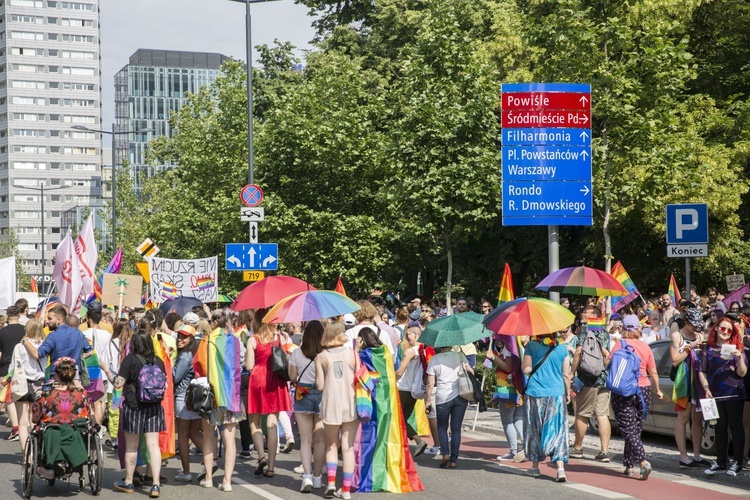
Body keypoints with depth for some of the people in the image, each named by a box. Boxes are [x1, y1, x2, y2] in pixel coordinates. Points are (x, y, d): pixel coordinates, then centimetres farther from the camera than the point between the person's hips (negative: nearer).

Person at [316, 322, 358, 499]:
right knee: (348, 447, 5)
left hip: (331, 405, 0)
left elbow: (320, 385, -4)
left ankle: (331, 482, 2)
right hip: (351, 404, 0)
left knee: (331, 445, 16)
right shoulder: (352, 353, -2)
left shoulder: (321, 357, -2)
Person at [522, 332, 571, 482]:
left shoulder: (531, 346, -4)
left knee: (535, 430, 12)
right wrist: (568, 393, 16)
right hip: (557, 393, 1)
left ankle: (535, 467, 20)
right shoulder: (562, 348, 2)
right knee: (558, 430, 1)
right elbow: (566, 374, 4)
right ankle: (560, 468, -11)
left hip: (535, 393, -1)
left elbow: (526, 369, -9)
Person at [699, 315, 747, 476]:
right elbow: (702, 371, 8)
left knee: (736, 426, 2)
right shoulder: (708, 349, 7)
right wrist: (706, 388, -5)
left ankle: (738, 462, 7)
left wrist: (739, 358, -21)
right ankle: (720, 463, 15)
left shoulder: (736, 348, 2)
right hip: (715, 394, 2)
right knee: (720, 429, 9)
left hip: (734, 394, -2)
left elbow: (742, 373, -4)